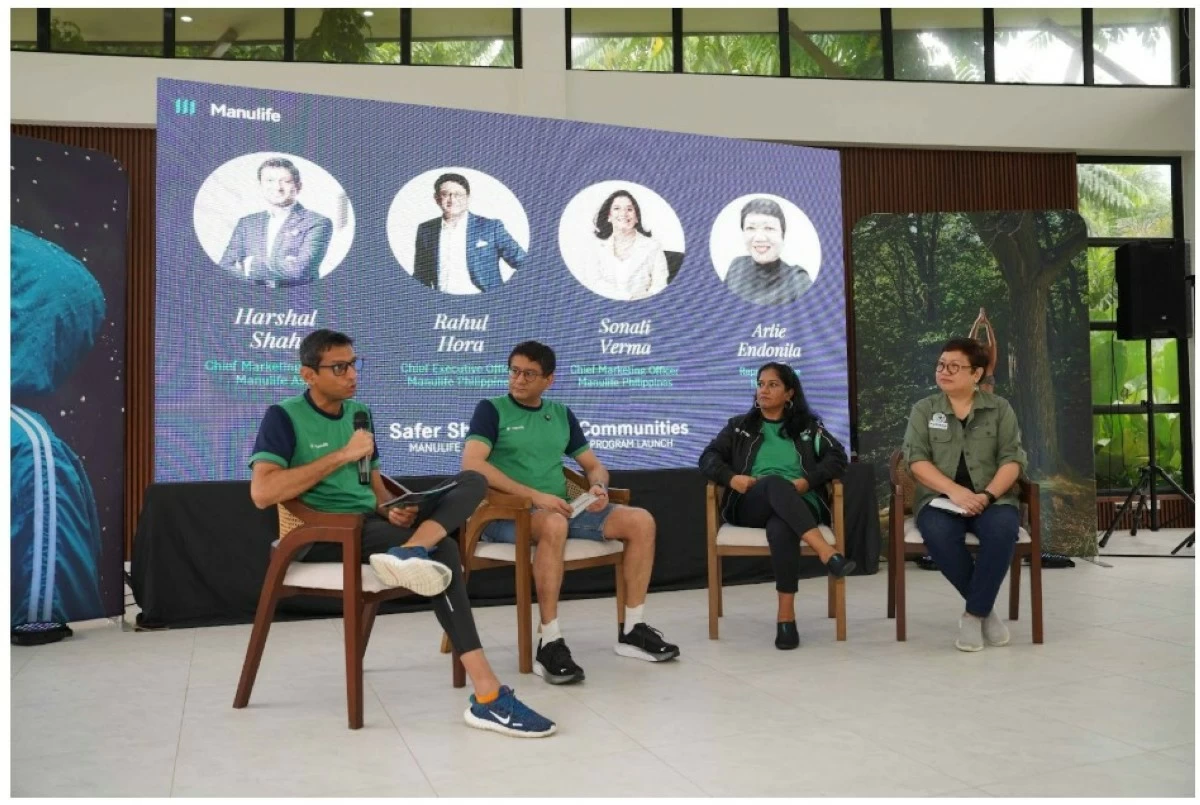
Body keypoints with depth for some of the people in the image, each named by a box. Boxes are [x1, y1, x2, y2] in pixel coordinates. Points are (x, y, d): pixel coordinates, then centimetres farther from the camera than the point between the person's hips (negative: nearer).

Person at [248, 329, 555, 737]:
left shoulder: (359, 412, 18)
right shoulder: (284, 417, -5)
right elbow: (262, 493, -20)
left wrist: (391, 511, -4)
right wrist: (342, 454, -17)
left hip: (370, 523, 8)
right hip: (321, 534, -7)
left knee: (472, 481, -10)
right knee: (441, 551, -30)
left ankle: (408, 551, -40)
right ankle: (488, 696, -34)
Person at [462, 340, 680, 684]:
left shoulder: (561, 414, 17)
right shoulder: (492, 409, 0)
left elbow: (594, 465, 20)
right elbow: (471, 464, -16)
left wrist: (599, 487, -7)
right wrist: (534, 496, -22)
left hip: (562, 508, 6)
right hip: (507, 513, -6)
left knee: (640, 521, -10)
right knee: (554, 525, -40)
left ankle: (632, 629, -2)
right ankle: (549, 644, -34)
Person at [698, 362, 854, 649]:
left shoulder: (808, 426, 20)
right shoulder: (739, 426, 22)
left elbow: (837, 457, 8)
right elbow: (708, 457, 13)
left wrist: (807, 481, -9)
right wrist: (732, 478, -8)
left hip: (798, 505, 0)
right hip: (751, 507, 1)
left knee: (781, 530, -40)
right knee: (776, 484, -38)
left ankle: (786, 615, -36)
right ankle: (826, 552, -50)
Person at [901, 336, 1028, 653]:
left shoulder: (999, 408, 10)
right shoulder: (924, 409, 10)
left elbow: (1012, 460, 2)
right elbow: (916, 460, -2)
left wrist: (987, 495, -17)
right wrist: (954, 490, -19)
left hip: (992, 498, 0)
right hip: (940, 498, 0)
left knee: (1002, 529, -35)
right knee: (938, 533, -35)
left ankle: (974, 614, -19)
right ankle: (986, 607, -14)